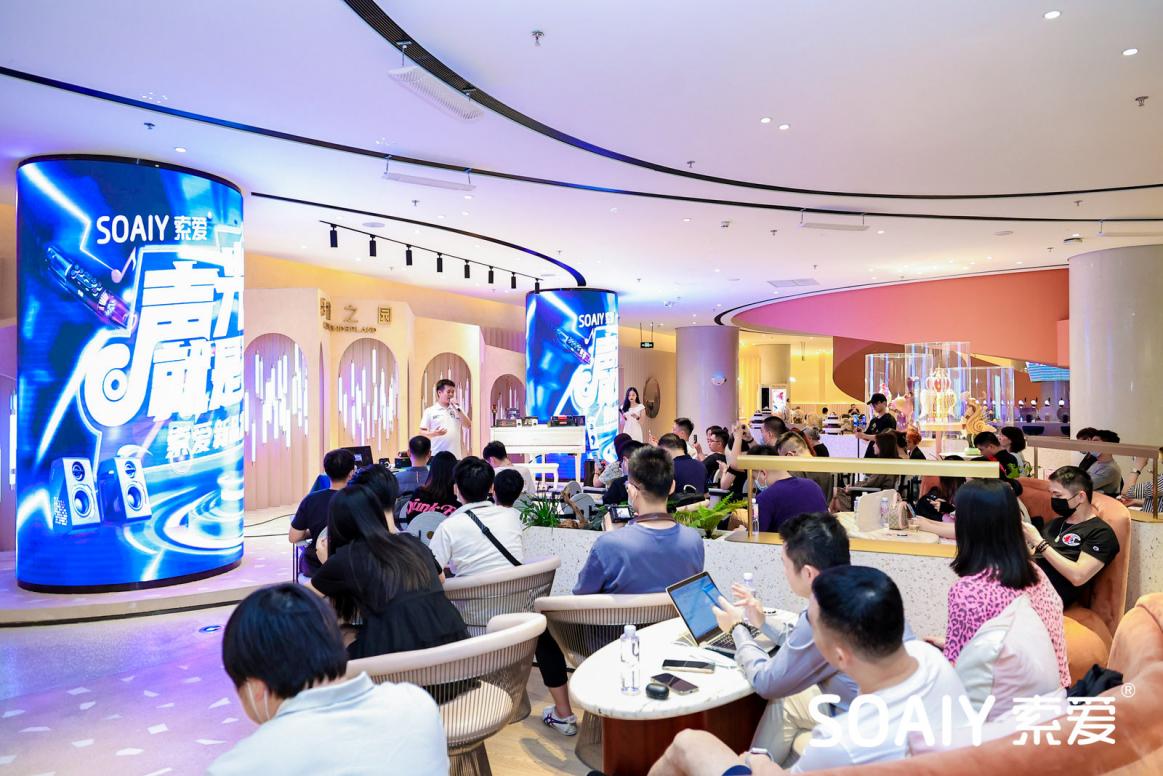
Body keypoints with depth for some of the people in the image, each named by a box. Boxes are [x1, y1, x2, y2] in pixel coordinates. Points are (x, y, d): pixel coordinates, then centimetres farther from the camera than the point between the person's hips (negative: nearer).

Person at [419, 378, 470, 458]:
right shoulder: (430, 411, 3)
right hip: (436, 456, -3)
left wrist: (457, 409, -3)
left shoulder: (457, 410, 14)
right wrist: (434, 433, -19)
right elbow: (422, 432, 1)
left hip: (455, 455, 3)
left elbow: (467, 425, 4)